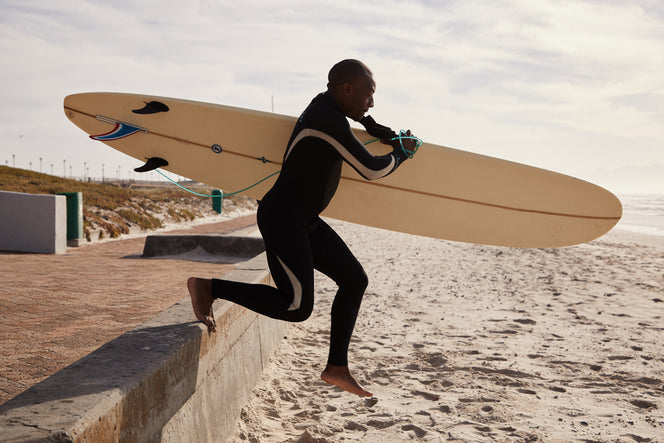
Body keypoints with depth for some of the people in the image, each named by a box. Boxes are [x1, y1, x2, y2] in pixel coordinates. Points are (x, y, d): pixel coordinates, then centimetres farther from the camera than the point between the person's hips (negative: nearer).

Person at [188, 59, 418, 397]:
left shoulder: (327, 102, 10)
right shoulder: (328, 120, -20)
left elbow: (356, 113, 36)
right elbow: (372, 169, -16)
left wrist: (389, 136, 29)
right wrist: (401, 152, 3)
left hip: (303, 220, 11)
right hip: (281, 218, -11)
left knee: (354, 279, 10)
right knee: (298, 307, -19)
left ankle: (337, 368, 16)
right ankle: (208, 286, -6)